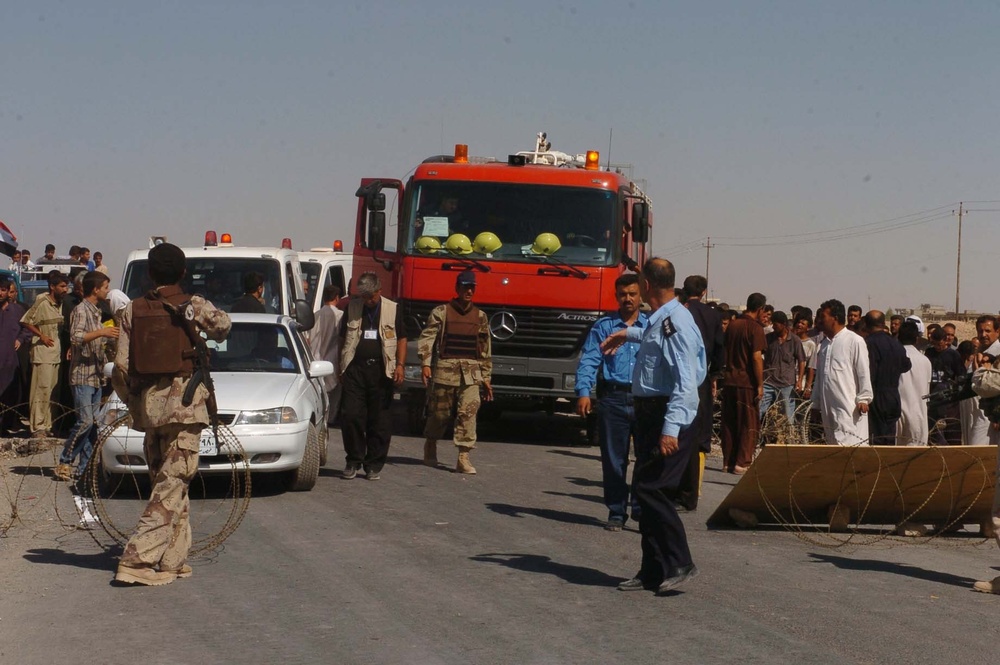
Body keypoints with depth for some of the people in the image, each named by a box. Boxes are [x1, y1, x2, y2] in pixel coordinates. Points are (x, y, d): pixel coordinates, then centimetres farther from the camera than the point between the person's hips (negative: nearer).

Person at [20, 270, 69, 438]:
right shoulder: (42, 303, -11)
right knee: (42, 390, -9)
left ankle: (47, 425, 15)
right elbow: (25, 321, -13)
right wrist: (42, 336, -13)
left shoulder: (59, 304, 12)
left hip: (56, 354, 8)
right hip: (43, 355, -8)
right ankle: (38, 427, -6)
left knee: (52, 392, 9)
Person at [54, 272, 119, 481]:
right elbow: (75, 337, -24)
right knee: (85, 422, -14)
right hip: (82, 375, -9)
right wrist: (101, 332, -29)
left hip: (96, 376, 9)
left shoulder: (96, 312, 20)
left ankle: (84, 468, 5)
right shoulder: (81, 310, -8)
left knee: (93, 423, 4)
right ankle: (64, 463, -5)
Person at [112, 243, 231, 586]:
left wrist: (133, 403, 18)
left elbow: (121, 366, 3)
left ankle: (173, 560, 16)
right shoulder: (193, 305, -1)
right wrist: (200, 316, 7)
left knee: (163, 478, 15)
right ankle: (138, 558, -14)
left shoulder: (132, 310, 6)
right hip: (184, 402, -4)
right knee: (173, 482, -4)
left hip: (148, 403, 4)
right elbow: (221, 325, -16)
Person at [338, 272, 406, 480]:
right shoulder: (352, 308, 10)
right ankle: (353, 460, 8)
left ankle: (374, 465, 10)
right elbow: (343, 338, 14)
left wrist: (400, 365, -5)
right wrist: (341, 368, 9)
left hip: (381, 370, -1)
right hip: (355, 369, 1)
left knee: (379, 420, 1)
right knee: (350, 415, -6)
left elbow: (401, 339, 8)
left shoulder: (393, 310, 7)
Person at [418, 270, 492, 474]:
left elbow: (486, 350, 17)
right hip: (444, 370, -2)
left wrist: (486, 377, 15)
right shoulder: (441, 312, 2)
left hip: (471, 373, 2)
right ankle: (430, 445, 33)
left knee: (468, 412, -12)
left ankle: (463, 458, -13)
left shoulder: (480, 317, 12)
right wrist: (425, 364, -17)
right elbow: (427, 337, -4)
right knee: (439, 412, 7)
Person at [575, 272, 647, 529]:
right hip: (612, 399, 0)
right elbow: (588, 360, 1)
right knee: (613, 459, 4)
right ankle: (616, 512, 14)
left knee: (648, 457, -2)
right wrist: (583, 391, -13)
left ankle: (642, 507, 10)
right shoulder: (603, 326, 9)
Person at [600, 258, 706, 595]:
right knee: (650, 491, 11)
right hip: (650, 413, 10)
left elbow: (684, 381, -25)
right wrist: (629, 334, 54)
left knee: (650, 488, -13)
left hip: (668, 415, -10)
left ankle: (680, 563, -4)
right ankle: (654, 571, 16)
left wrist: (671, 428, -31)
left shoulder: (675, 322, -17)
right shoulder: (659, 320, 13)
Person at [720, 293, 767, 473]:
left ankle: (728, 461, 14)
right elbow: (756, 358, -16)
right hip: (747, 382, -6)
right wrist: (760, 385, -12)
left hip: (729, 380, 6)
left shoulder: (732, 325, 9)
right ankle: (742, 463, -1)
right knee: (749, 424, 2)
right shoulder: (755, 328, -11)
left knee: (729, 423, 11)